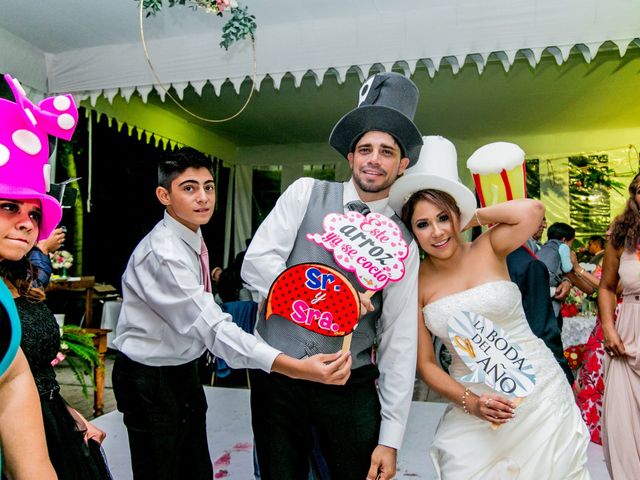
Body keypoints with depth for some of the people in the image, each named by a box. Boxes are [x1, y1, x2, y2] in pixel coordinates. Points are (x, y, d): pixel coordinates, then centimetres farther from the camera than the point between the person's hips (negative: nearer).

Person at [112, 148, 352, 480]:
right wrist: (296, 368, -45)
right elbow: (214, 327, -37)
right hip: (150, 380, -8)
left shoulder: (194, 240, 2)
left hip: (184, 369, 8)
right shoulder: (163, 253, -27)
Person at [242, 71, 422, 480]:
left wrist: (390, 439, -3)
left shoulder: (402, 243, -1)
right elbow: (255, 263, -8)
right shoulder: (306, 193, -1)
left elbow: (399, 340, -2)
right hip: (277, 374, 0)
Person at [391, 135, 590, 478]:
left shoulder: (488, 249, -6)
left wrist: (475, 216, -12)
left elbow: (532, 210, -26)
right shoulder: (416, 283, -7)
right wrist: (469, 401, -16)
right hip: (473, 402, 0)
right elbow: (425, 364, -3)